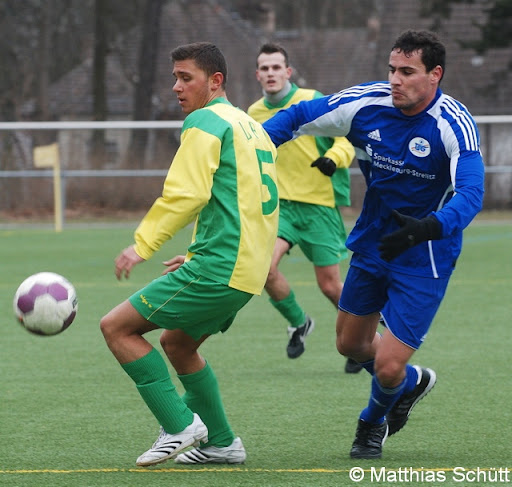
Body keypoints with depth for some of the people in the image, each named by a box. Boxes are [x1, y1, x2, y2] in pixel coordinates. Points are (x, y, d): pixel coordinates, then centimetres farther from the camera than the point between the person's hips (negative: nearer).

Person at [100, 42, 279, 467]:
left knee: (117, 327, -6)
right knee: (177, 342, 26)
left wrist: (142, 245, -17)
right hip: (248, 270, 10)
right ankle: (221, 443, 25)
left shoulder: (205, 121, -7)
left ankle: (179, 426, -7)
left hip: (218, 268, -10)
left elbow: (186, 193, -19)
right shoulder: (251, 126, 21)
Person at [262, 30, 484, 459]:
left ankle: (373, 422, 30)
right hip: (372, 244, 5)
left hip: (424, 258, -5)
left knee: (387, 367, -7)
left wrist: (427, 228, -54)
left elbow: (470, 195, -36)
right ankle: (413, 382, 51)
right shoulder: (367, 103, -13)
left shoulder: (455, 125, -25)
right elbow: (296, 117, -1)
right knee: (351, 343, 19)